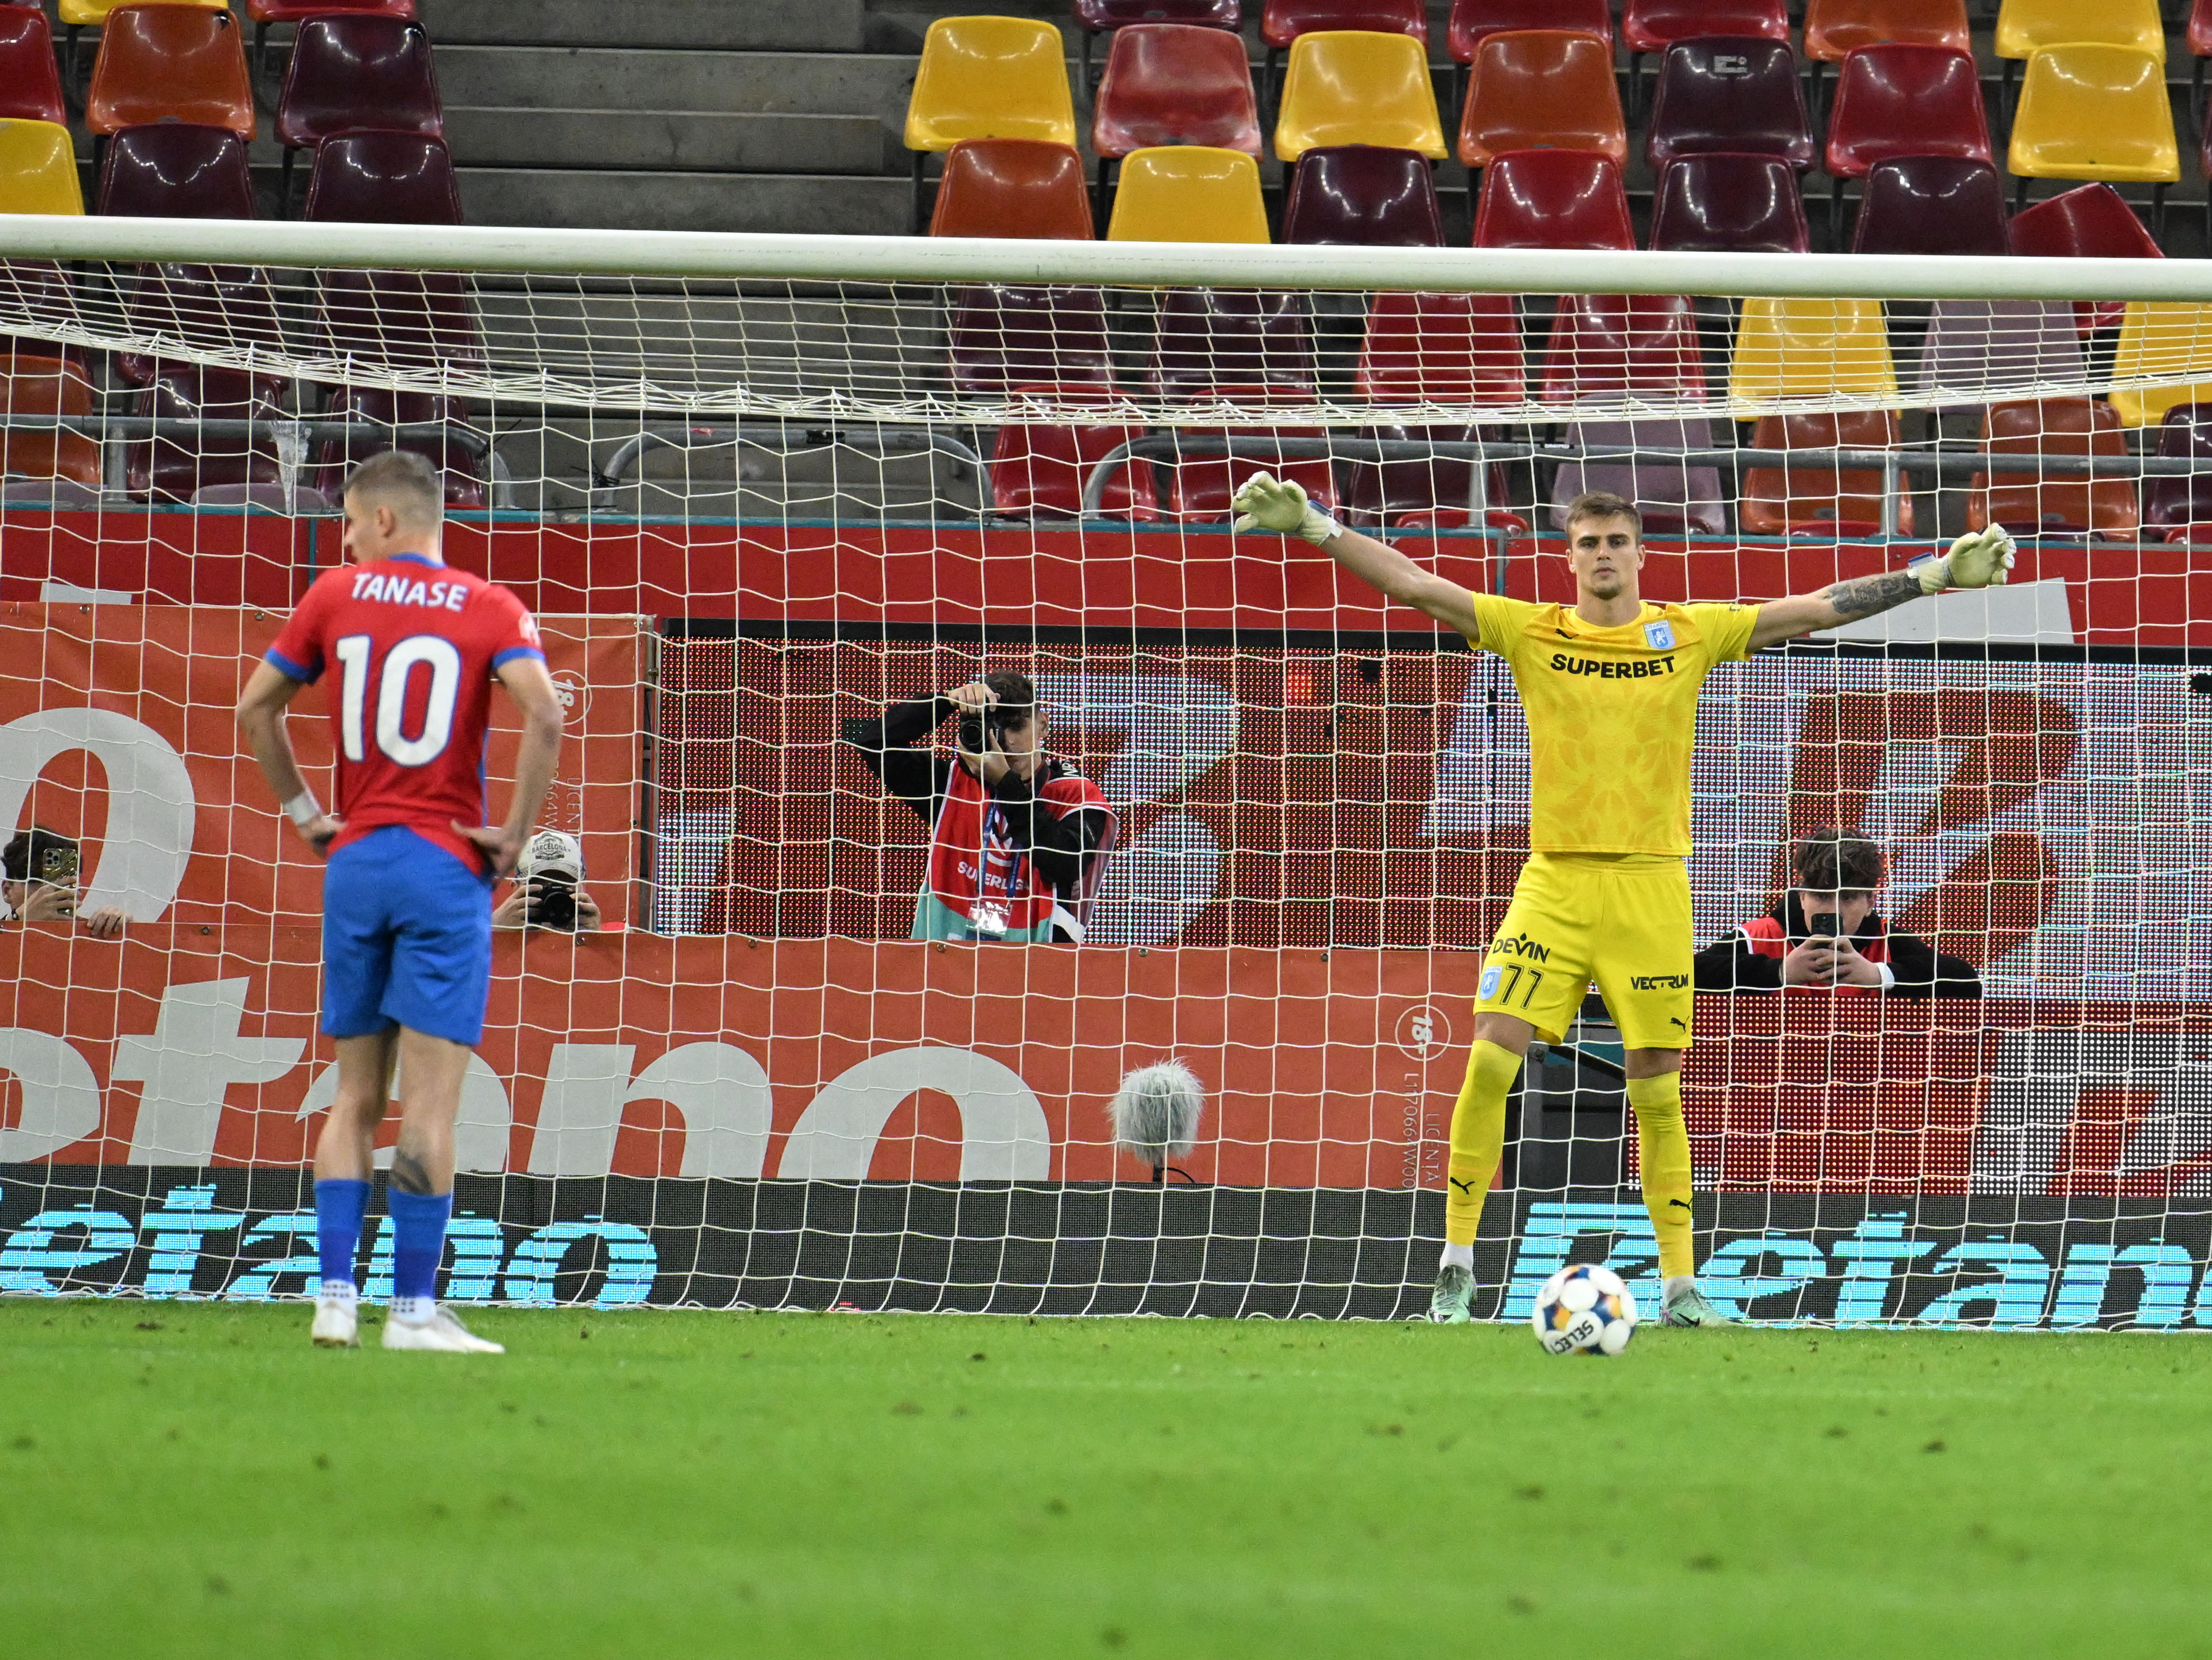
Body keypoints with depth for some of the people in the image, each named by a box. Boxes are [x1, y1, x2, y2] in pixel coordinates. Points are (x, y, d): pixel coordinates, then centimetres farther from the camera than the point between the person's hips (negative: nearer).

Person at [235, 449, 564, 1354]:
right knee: (433, 1099, -4)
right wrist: (514, 836, -6)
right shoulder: (489, 610, -1)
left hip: (353, 863, 3)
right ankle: (414, 1307, -6)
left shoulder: (337, 595, 6)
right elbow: (545, 716, -15)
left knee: (355, 1097, 10)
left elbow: (254, 709, 10)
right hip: (445, 870, -3)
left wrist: (304, 813, 16)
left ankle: (334, 1296, 3)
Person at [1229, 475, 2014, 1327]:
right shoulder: (1530, 633, 5)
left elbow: (1820, 608, 6)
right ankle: (1457, 1263, -1)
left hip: (1651, 886, 0)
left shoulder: (1690, 636, 5)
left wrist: (1934, 576, 3)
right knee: (1489, 1063, -11)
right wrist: (1314, 525, -7)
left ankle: (1680, 1282, 12)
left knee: (1657, 1091, 3)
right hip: (1554, 882, 0)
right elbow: (1414, 585, 1)